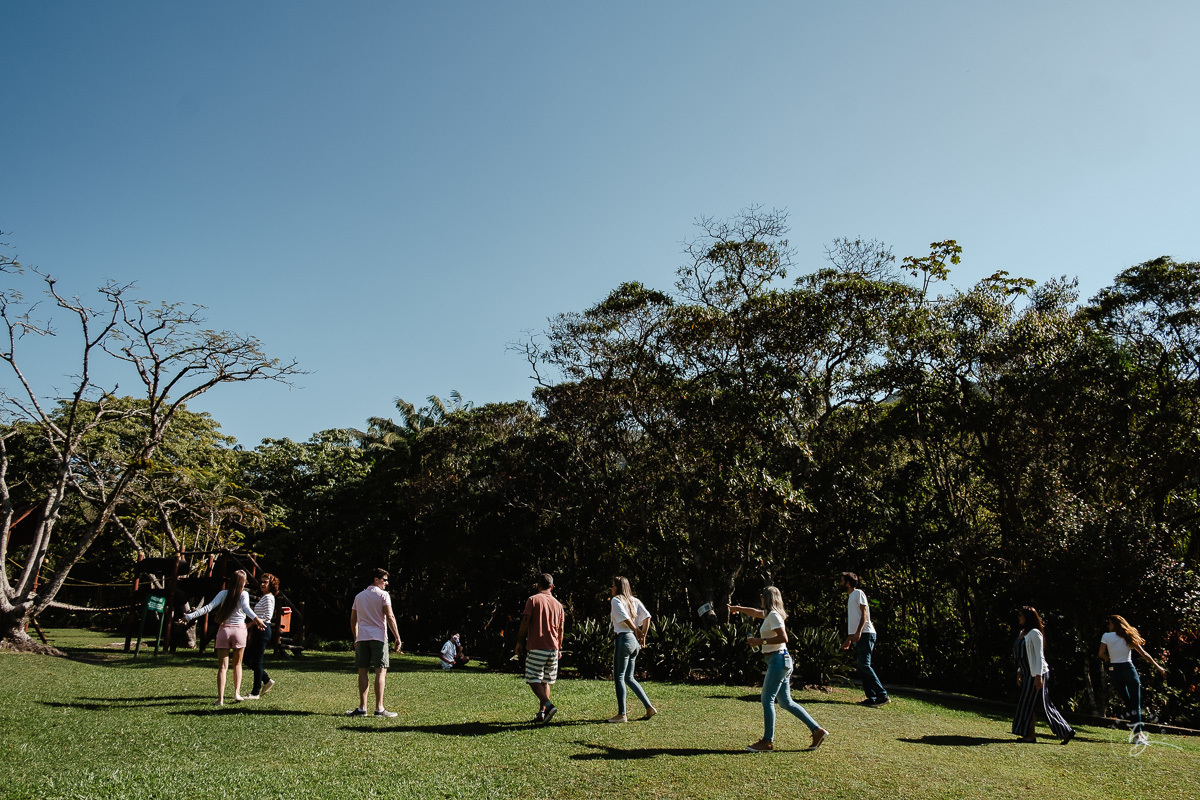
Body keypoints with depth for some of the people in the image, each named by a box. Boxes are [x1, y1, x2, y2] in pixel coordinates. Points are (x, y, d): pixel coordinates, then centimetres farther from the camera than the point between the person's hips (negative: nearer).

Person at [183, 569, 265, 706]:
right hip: (239, 629, -1)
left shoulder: (223, 593, 4)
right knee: (237, 664, 18)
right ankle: (237, 693, 11)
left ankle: (220, 698, -6)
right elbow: (245, 607, -22)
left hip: (224, 630, 1)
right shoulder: (244, 594, -2)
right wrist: (255, 618, -37)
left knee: (222, 666, 3)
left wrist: (189, 616, 1)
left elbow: (208, 608, -5)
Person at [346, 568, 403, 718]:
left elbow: (353, 620, 18)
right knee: (381, 671, -3)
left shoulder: (359, 596, 15)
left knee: (363, 672, 7)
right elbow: (390, 617, -11)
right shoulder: (383, 595, -3)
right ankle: (379, 708, -5)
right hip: (378, 637, -5)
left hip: (361, 638, 5)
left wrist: (355, 639, 26)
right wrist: (397, 637, -9)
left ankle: (362, 708, 7)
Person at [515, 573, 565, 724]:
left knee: (533, 679, -2)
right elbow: (561, 629, 13)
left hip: (536, 647, -5)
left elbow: (525, 623, -7)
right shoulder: (558, 604, 10)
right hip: (552, 648, 5)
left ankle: (548, 705, -21)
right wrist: (559, 648, 22)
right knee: (545, 681, 13)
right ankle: (541, 713, 10)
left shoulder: (533, 600, -4)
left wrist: (519, 642, 2)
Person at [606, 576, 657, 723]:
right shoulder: (634, 600, 15)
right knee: (628, 678, 16)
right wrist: (643, 635, 7)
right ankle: (649, 707, 14)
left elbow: (625, 617, -20)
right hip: (634, 641, 8)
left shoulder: (615, 600, -6)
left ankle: (621, 715, 0)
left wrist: (636, 631, -9)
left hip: (623, 639, -8)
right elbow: (646, 616, 6)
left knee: (619, 677, -1)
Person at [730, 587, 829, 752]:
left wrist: (760, 641, -18)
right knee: (785, 701, 10)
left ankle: (767, 741, -3)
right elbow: (754, 612, 35)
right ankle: (817, 730, 10)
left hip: (778, 660, -9)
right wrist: (737, 608, 47)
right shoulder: (770, 614, 16)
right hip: (781, 660, 9)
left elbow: (783, 638, -21)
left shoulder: (773, 615, -11)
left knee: (767, 699, -6)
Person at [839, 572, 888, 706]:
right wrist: (849, 639, 27)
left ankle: (883, 696, -15)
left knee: (864, 666, -15)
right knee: (862, 667, 6)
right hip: (858, 636, 10)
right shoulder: (850, 597, 24)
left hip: (865, 634, -10)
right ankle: (872, 697, 7)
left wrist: (858, 632, -26)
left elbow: (864, 613, -14)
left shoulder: (858, 593, -3)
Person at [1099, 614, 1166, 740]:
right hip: (1128, 669, 0)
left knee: (1127, 702, 10)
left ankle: (1138, 732, 8)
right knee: (1135, 704, 1)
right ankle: (1138, 733, -8)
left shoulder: (1106, 636, 1)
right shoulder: (1128, 637, 7)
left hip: (1114, 670, 0)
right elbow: (1144, 654, 8)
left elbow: (1101, 654, -4)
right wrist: (1158, 666, 15)